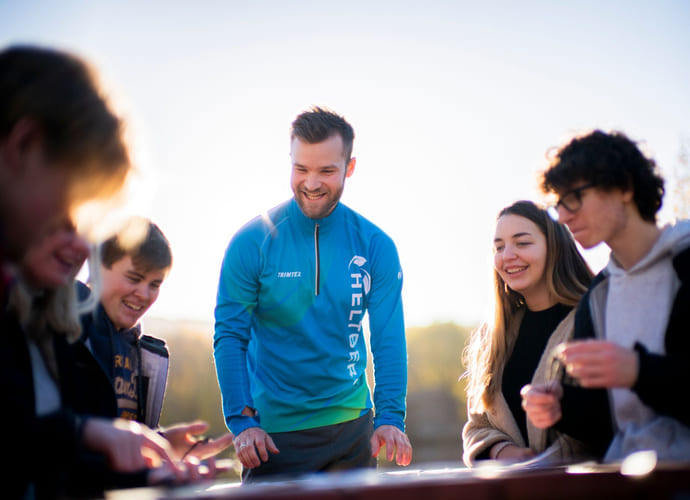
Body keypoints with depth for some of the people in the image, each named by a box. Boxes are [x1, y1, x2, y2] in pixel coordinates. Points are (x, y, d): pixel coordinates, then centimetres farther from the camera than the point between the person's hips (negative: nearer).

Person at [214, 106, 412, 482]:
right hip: (275, 432, -2)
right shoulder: (253, 242, -9)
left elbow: (389, 339, -5)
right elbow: (230, 335, -9)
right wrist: (242, 420, -17)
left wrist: (390, 417, -16)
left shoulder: (375, 247, -2)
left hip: (353, 426, 3)